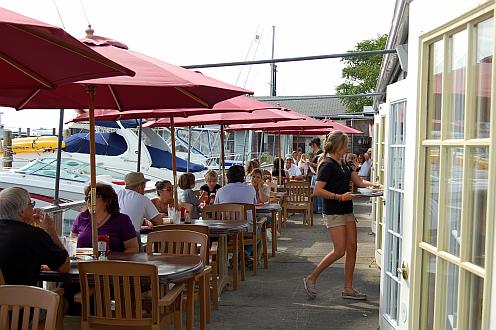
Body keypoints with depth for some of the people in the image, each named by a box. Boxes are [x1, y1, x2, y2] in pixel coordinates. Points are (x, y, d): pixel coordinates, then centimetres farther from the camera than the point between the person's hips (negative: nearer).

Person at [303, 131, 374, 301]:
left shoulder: (343, 164, 14)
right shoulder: (327, 164, -13)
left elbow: (359, 182, 13)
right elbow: (318, 190, -20)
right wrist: (339, 196, -23)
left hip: (347, 211, 9)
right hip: (333, 213, -9)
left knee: (352, 248, 6)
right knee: (339, 251, -9)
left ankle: (348, 289, 14)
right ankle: (311, 279, 6)